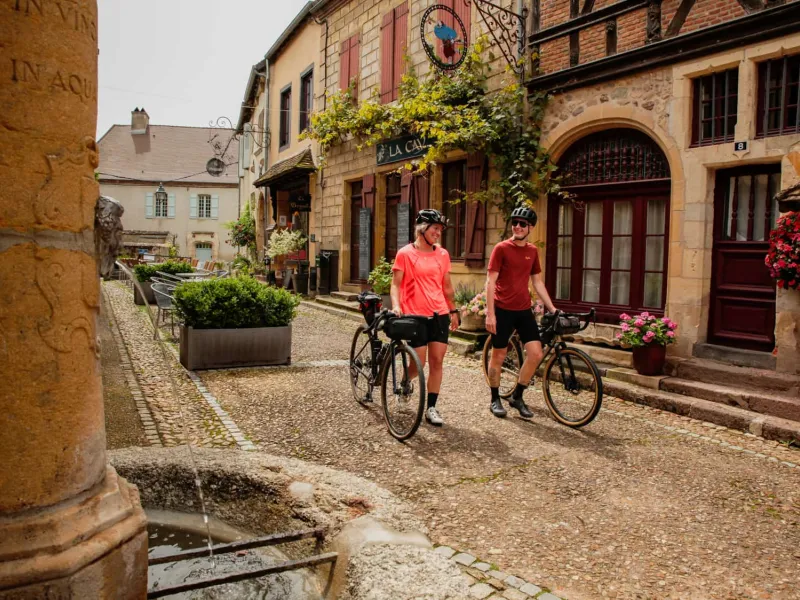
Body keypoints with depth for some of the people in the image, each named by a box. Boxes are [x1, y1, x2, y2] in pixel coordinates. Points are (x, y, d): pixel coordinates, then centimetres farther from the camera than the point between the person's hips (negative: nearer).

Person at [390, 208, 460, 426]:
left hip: (439, 314, 4)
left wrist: (453, 311, 18)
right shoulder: (405, 253, -4)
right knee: (418, 364, -1)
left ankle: (431, 408, 13)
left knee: (437, 361, 2)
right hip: (415, 316, -4)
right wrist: (396, 305, -19)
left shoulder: (442, 254, 9)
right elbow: (396, 284, -4)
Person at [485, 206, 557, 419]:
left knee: (536, 353, -3)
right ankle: (495, 399, 21)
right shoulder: (502, 248, -7)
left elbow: (537, 282, 16)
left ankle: (517, 396, 14)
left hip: (524, 310, 5)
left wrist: (552, 308, 11)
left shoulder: (532, 251, 9)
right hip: (503, 310, -5)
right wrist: (490, 314, -14)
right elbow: (490, 282, -9)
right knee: (498, 356, 4)